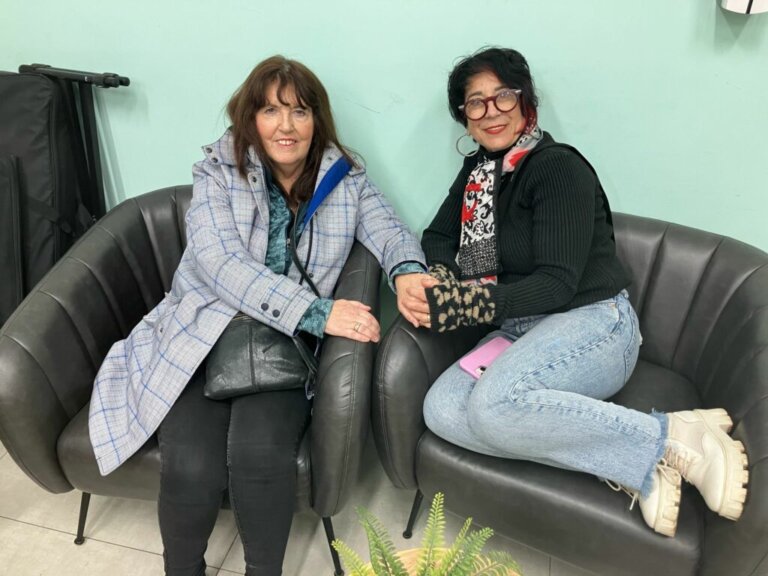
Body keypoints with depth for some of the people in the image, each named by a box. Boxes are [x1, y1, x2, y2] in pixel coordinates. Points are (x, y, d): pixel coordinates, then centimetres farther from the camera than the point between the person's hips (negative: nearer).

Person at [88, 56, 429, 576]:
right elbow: (222, 263, -13)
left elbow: (390, 230, 0)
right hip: (204, 338, 0)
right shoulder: (217, 172, 1)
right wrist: (317, 312, -25)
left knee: (260, 450, -27)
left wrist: (409, 272, -26)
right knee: (192, 468, -23)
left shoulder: (345, 178, 8)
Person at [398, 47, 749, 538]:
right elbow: (437, 238, 13)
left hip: (592, 323, -7)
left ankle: (674, 442, -16)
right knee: (441, 410, -21)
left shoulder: (559, 167, -9)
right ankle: (631, 465, -19)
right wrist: (439, 281, -11)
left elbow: (558, 282, -17)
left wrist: (462, 304, -26)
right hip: (521, 332, 7)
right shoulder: (478, 170, 14)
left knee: (494, 404, -35)